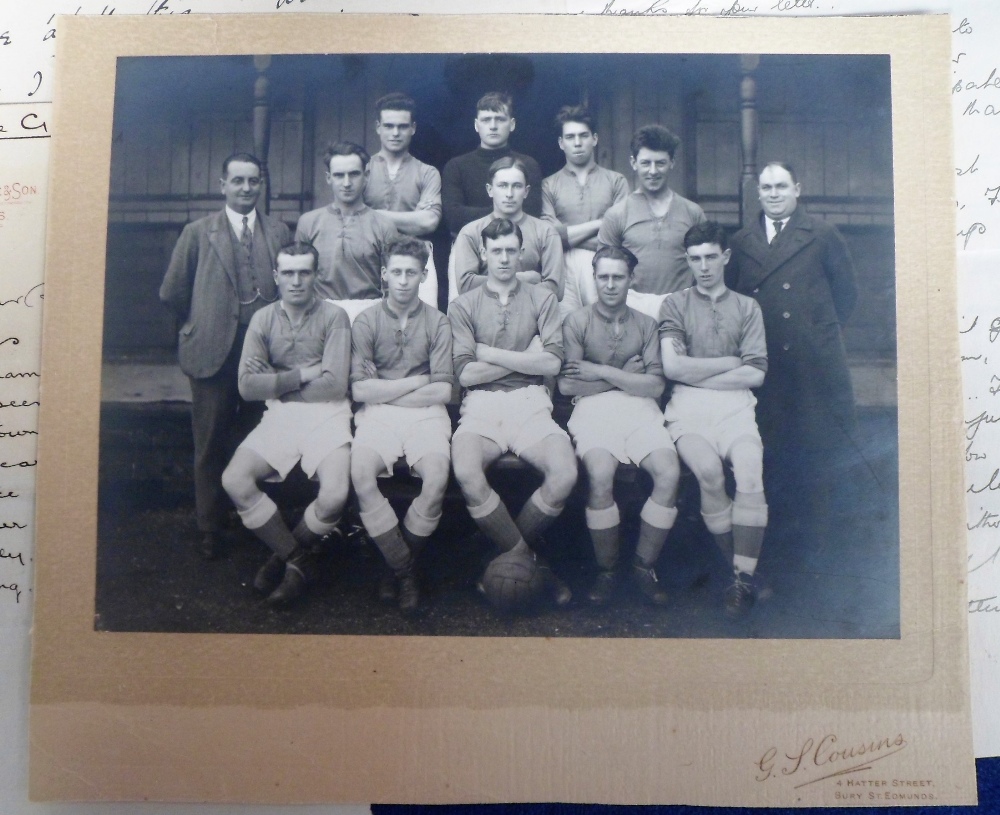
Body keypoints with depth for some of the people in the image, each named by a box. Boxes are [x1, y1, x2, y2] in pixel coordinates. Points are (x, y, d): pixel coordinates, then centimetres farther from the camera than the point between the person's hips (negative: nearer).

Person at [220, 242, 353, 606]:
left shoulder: (334, 316, -1)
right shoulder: (263, 319, 9)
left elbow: (334, 384, -10)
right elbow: (247, 385, -1)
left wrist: (278, 382, -3)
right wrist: (301, 375, -8)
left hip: (325, 414, -3)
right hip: (279, 415, 3)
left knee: (334, 497, -27)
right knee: (234, 480, -21)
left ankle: (286, 556, 8)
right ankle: (293, 556, 0)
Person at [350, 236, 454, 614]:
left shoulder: (437, 322, 9)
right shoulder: (366, 321, 9)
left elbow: (443, 391, 0)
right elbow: (360, 389, -1)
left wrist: (386, 392, -1)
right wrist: (416, 382, 0)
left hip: (425, 413, 0)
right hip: (377, 414, 0)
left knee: (437, 476, -29)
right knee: (361, 476, -29)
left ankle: (398, 564, -5)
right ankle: (405, 569, -13)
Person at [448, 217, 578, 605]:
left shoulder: (542, 298, 16)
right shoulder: (463, 305, 14)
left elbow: (552, 362, 0)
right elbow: (465, 373, 1)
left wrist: (489, 353, -1)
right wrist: (525, 357, 1)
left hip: (530, 403, 1)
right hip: (481, 404, 0)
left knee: (565, 473, -29)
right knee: (466, 473, -33)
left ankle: (509, 552, -2)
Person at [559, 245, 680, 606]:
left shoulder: (646, 324, 17)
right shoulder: (577, 321, 10)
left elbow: (655, 385, 4)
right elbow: (567, 384, -2)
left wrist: (601, 372, -4)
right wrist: (626, 376, 3)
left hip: (640, 408, 3)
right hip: (593, 409, -2)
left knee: (669, 473, -26)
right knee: (601, 475, -32)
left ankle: (644, 566, -8)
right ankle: (606, 570, -10)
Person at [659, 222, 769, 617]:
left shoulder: (747, 307, 20)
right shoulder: (675, 304, 16)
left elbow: (756, 374, 7)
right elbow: (672, 366, 0)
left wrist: (699, 374, 0)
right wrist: (732, 362, 5)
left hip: (734, 403, 1)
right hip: (688, 406, -1)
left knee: (750, 470, -28)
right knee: (709, 470, -30)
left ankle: (744, 577, -24)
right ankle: (739, 567, -14)